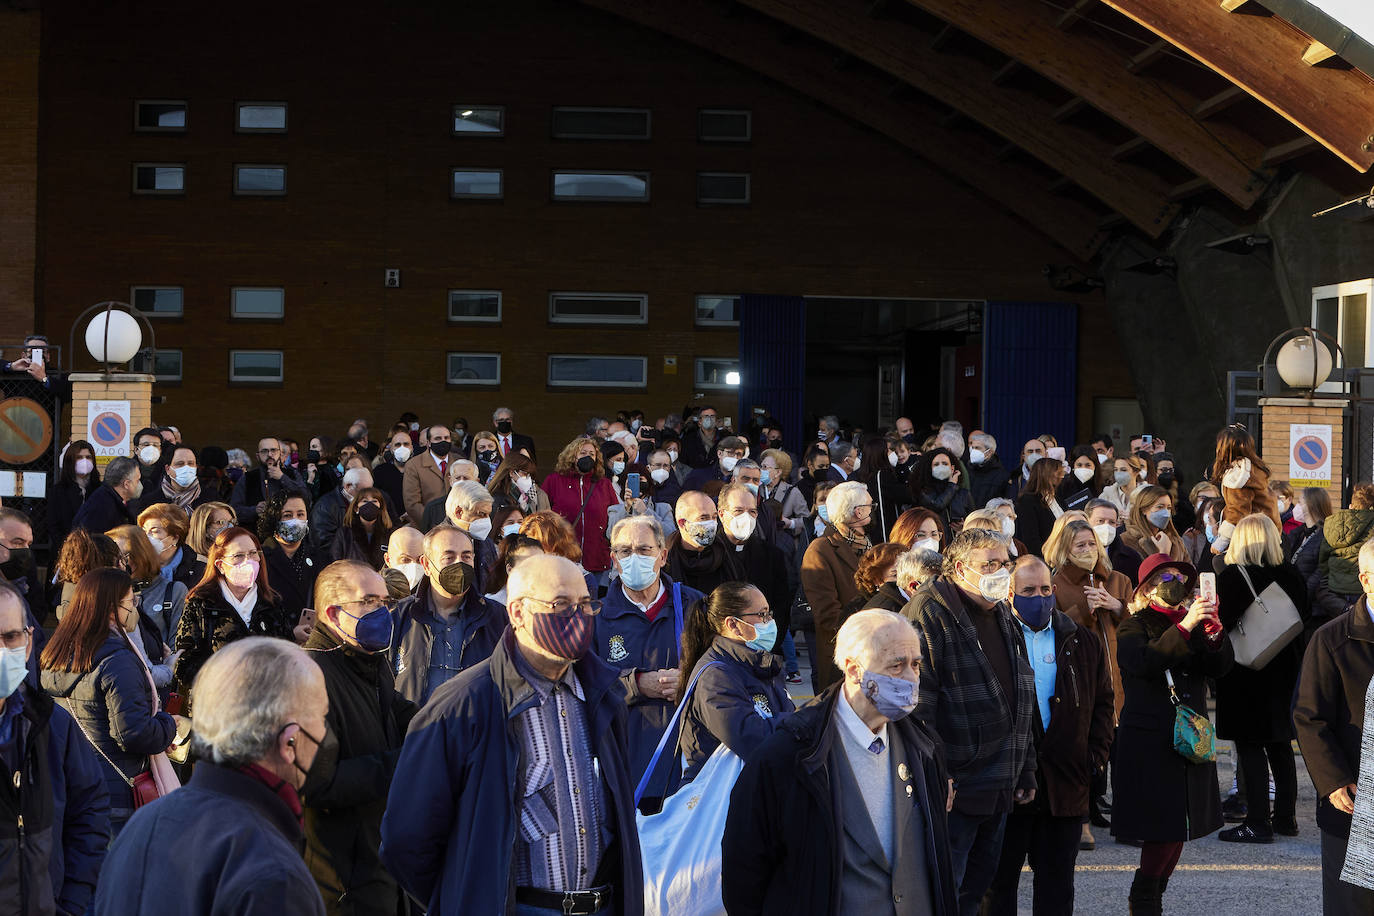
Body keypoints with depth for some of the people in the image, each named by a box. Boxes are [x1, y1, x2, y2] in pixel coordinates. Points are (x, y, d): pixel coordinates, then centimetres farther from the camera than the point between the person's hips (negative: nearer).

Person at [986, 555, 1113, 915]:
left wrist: (1096, 756, 3)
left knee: (1057, 885, 9)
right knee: (999, 877, 6)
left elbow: (1103, 703, 14)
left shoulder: (1082, 642, 10)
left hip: (1066, 781, 3)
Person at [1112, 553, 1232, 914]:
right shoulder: (1134, 627, -2)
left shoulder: (1192, 622, 15)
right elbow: (1144, 662, -23)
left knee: (1178, 827, 7)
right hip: (1150, 744, -6)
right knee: (1163, 828, -10)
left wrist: (1212, 629, -16)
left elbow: (1220, 666, 2)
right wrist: (1185, 627, -28)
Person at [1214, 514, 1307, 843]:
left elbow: (1222, 622, -17)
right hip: (1283, 668, 6)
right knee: (1280, 744, 15)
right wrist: (1296, 661, 18)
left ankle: (1258, 823, -3)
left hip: (1245, 672, -6)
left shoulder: (1232, 576, -14)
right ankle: (1286, 817, 21)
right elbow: (1303, 621, 9)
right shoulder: (1291, 575, 3)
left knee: (1250, 745, -3)